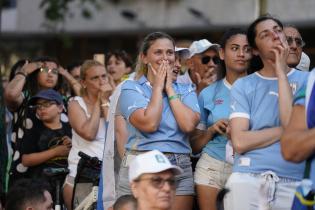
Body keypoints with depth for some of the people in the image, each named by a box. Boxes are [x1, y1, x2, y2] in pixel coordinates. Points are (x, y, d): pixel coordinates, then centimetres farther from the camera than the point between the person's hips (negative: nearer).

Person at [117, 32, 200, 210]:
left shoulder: (186, 90, 12)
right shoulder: (131, 88, 2)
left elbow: (188, 125, -7)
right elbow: (149, 124, -14)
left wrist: (169, 88, 0)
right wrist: (157, 87, -2)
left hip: (180, 169, 3)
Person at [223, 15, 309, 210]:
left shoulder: (307, 81, 4)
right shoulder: (243, 85, 5)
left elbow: (293, 125, -13)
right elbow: (240, 142, -5)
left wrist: (281, 73, -7)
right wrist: (285, 129, -6)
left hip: (294, 182, 0)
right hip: (247, 179, 0)